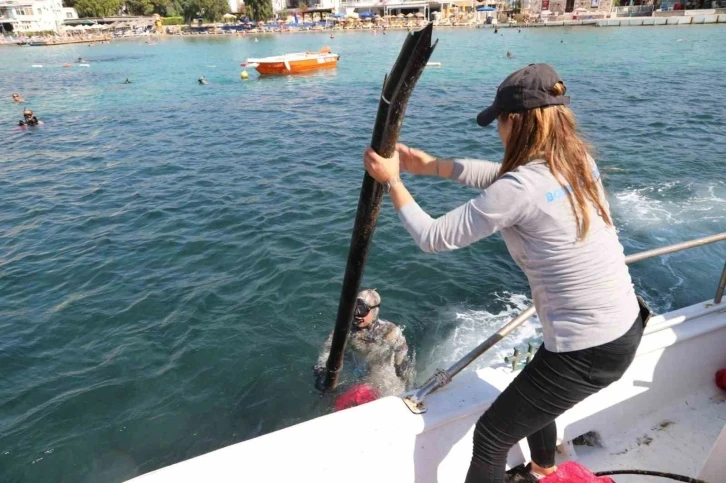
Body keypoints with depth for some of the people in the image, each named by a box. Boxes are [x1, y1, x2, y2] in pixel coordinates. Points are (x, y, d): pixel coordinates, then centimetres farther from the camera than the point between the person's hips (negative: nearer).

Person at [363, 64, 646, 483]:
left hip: (586, 351, -9)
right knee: (535, 396, 34)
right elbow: (498, 175, 14)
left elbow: (434, 239, -16)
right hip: (627, 325, 9)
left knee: (491, 436, 7)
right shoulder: (578, 158, 0)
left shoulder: (521, 187, -25)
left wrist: (392, 181, -4)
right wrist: (430, 165, 12)